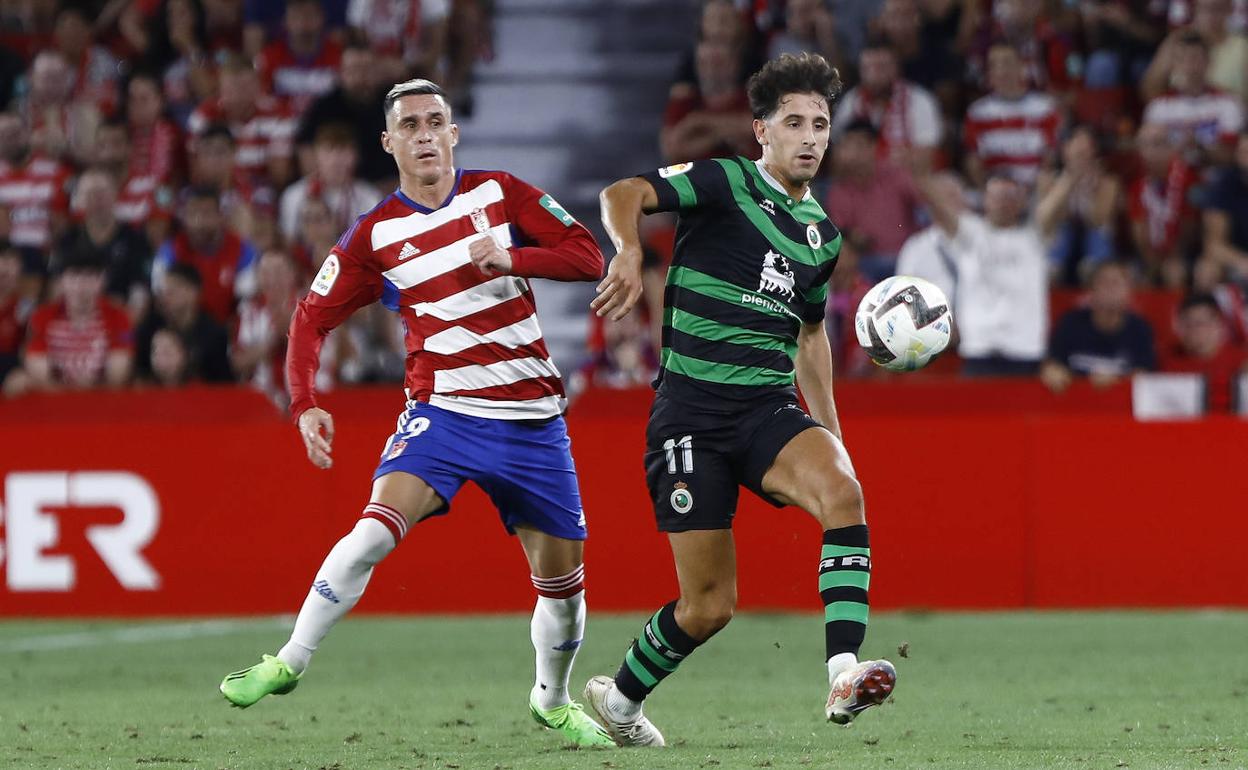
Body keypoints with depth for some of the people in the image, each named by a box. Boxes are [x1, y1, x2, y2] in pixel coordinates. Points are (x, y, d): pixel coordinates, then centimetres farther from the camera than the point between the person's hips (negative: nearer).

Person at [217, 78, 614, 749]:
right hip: (443, 410, -2)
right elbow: (312, 317, 4)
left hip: (533, 418, 2)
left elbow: (588, 258, -2)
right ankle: (289, 662, -21)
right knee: (380, 522, -27)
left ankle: (552, 700, 32)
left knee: (563, 577, 6)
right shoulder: (376, 234, 0)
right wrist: (304, 404, -11)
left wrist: (512, 257, -19)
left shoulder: (500, 192, 2)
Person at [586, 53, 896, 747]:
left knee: (842, 487, -29)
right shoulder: (725, 182, -3)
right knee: (710, 605, -4)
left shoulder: (823, 235, 16)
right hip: (692, 410, -4)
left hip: (770, 407, 5)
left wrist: (830, 428, 24)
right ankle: (619, 694, 24)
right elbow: (623, 193, -17)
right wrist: (630, 251, -38)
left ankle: (844, 674, -37)